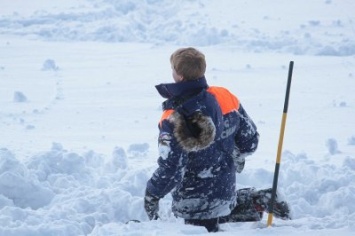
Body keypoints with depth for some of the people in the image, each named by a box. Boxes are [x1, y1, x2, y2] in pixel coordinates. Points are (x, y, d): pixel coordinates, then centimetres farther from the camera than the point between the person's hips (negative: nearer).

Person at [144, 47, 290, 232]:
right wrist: (237, 158, 24)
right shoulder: (225, 98, -9)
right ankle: (258, 201, 14)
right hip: (225, 190, 7)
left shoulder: (174, 119, -27)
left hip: (193, 203, -7)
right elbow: (250, 139, 3)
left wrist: (152, 195, -7)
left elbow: (170, 170, -25)